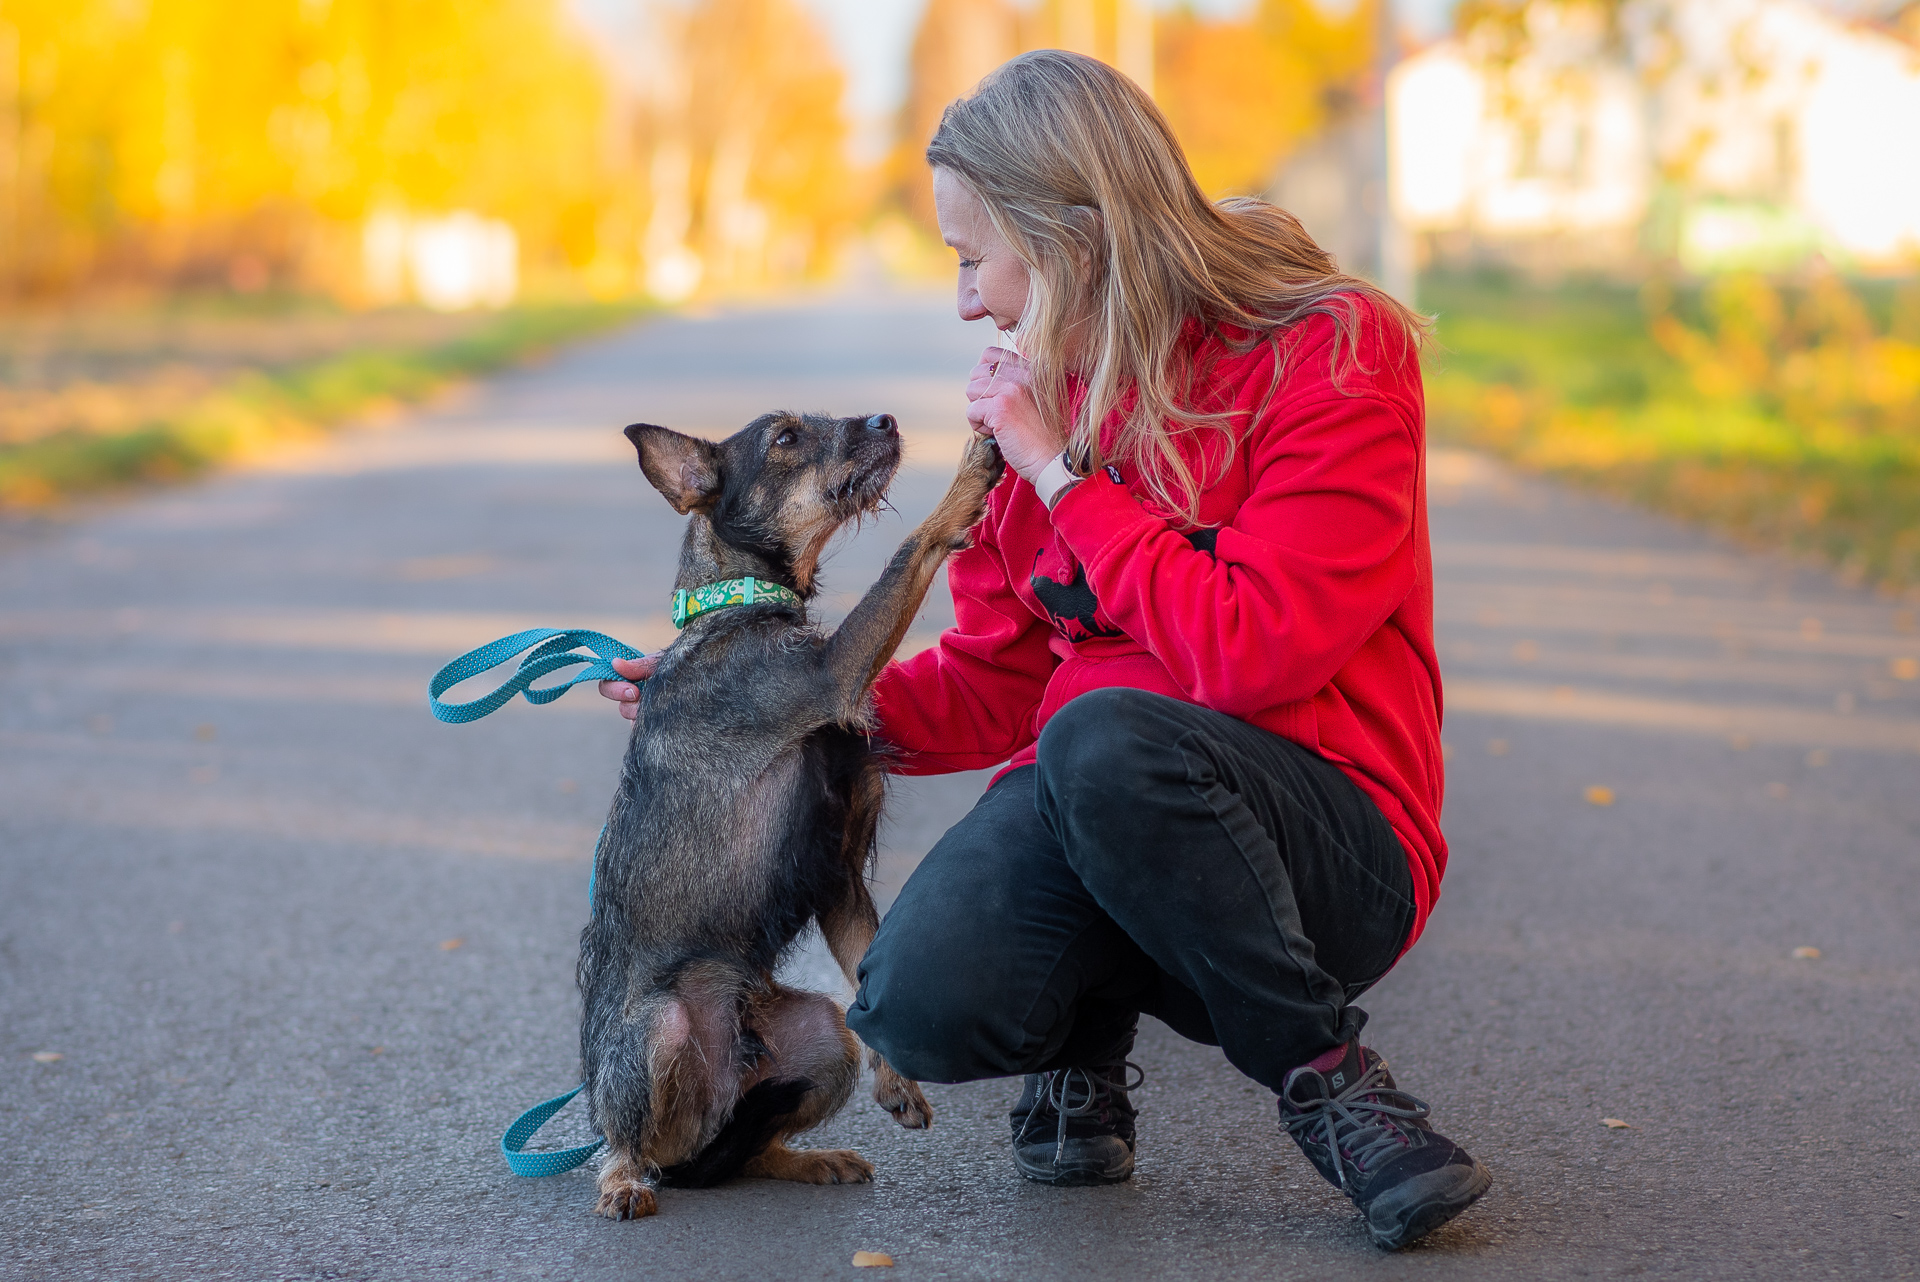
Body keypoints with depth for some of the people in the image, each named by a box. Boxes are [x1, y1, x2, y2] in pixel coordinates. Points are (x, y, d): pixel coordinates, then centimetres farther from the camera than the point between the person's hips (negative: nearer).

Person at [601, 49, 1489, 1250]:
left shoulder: (1333, 357, -10)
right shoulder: (1048, 395, 10)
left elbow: (1249, 653, -23)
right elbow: (994, 683, 15)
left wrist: (1063, 475, -15)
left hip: (1333, 850, -4)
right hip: (1085, 804, 4)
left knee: (1103, 736, -37)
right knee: (924, 1006, -27)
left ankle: (1323, 1070, -14)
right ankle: (1088, 1025, 10)